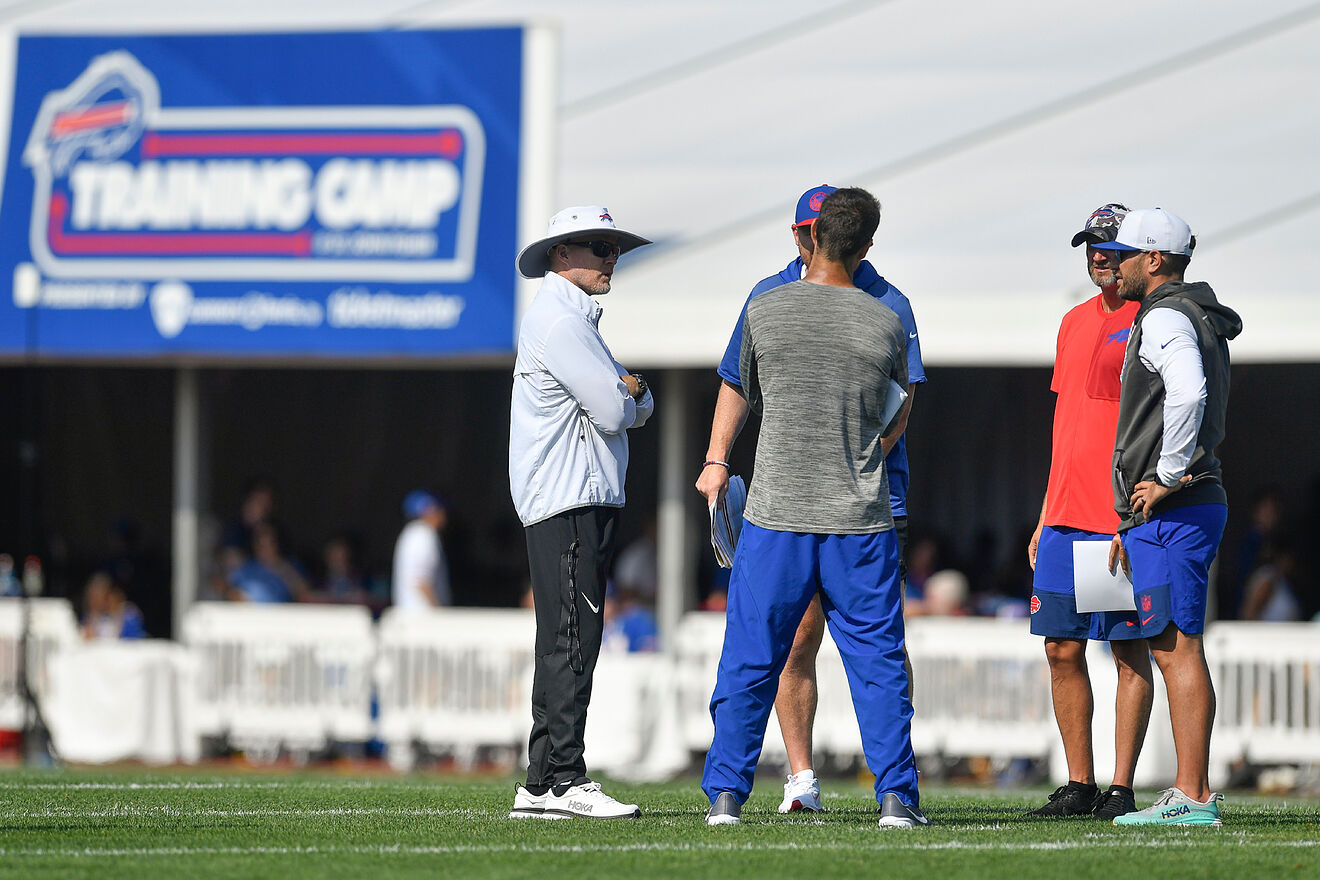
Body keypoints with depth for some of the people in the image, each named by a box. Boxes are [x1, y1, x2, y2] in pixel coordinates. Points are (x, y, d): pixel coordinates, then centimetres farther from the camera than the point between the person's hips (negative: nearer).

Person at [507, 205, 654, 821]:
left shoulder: (577, 319, 23)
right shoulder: (558, 320, -11)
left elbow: (637, 408, 20)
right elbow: (613, 413, -16)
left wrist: (630, 393, -2)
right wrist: (623, 398, 5)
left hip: (587, 500, 11)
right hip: (568, 502, -11)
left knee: (566, 645, 10)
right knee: (572, 641, -13)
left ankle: (542, 786, 11)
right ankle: (562, 780, -15)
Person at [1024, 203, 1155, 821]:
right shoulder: (1075, 323, 17)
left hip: (1124, 516, -7)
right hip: (1067, 515, 7)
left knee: (1130, 653, -4)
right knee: (1062, 649, 6)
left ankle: (1121, 790, -3)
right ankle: (1079, 785, 12)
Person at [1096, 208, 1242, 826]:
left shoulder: (1165, 318, -12)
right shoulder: (1199, 320, 22)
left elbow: (1188, 392, -32)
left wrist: (1167, 478, -22)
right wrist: (1131, 524, 27)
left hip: (1171, 512, -10)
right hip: (1166, 515, 10)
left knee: (1177, 647, -10)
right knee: (1173, 648, 11)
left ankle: (1192, 796, -12)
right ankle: (1191, 794, 13)